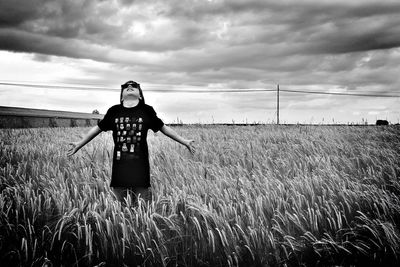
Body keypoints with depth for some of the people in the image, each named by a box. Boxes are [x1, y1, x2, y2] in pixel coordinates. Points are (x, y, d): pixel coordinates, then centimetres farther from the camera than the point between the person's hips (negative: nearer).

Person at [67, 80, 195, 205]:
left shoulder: (147, 111, 4)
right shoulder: (114, 111, 7)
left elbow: (163, 128, 14)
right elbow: (98, 128, 19)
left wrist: (184, 141, 15)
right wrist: (79, 144, 25)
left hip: (140, 167, -1)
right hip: (119, 167, 1)